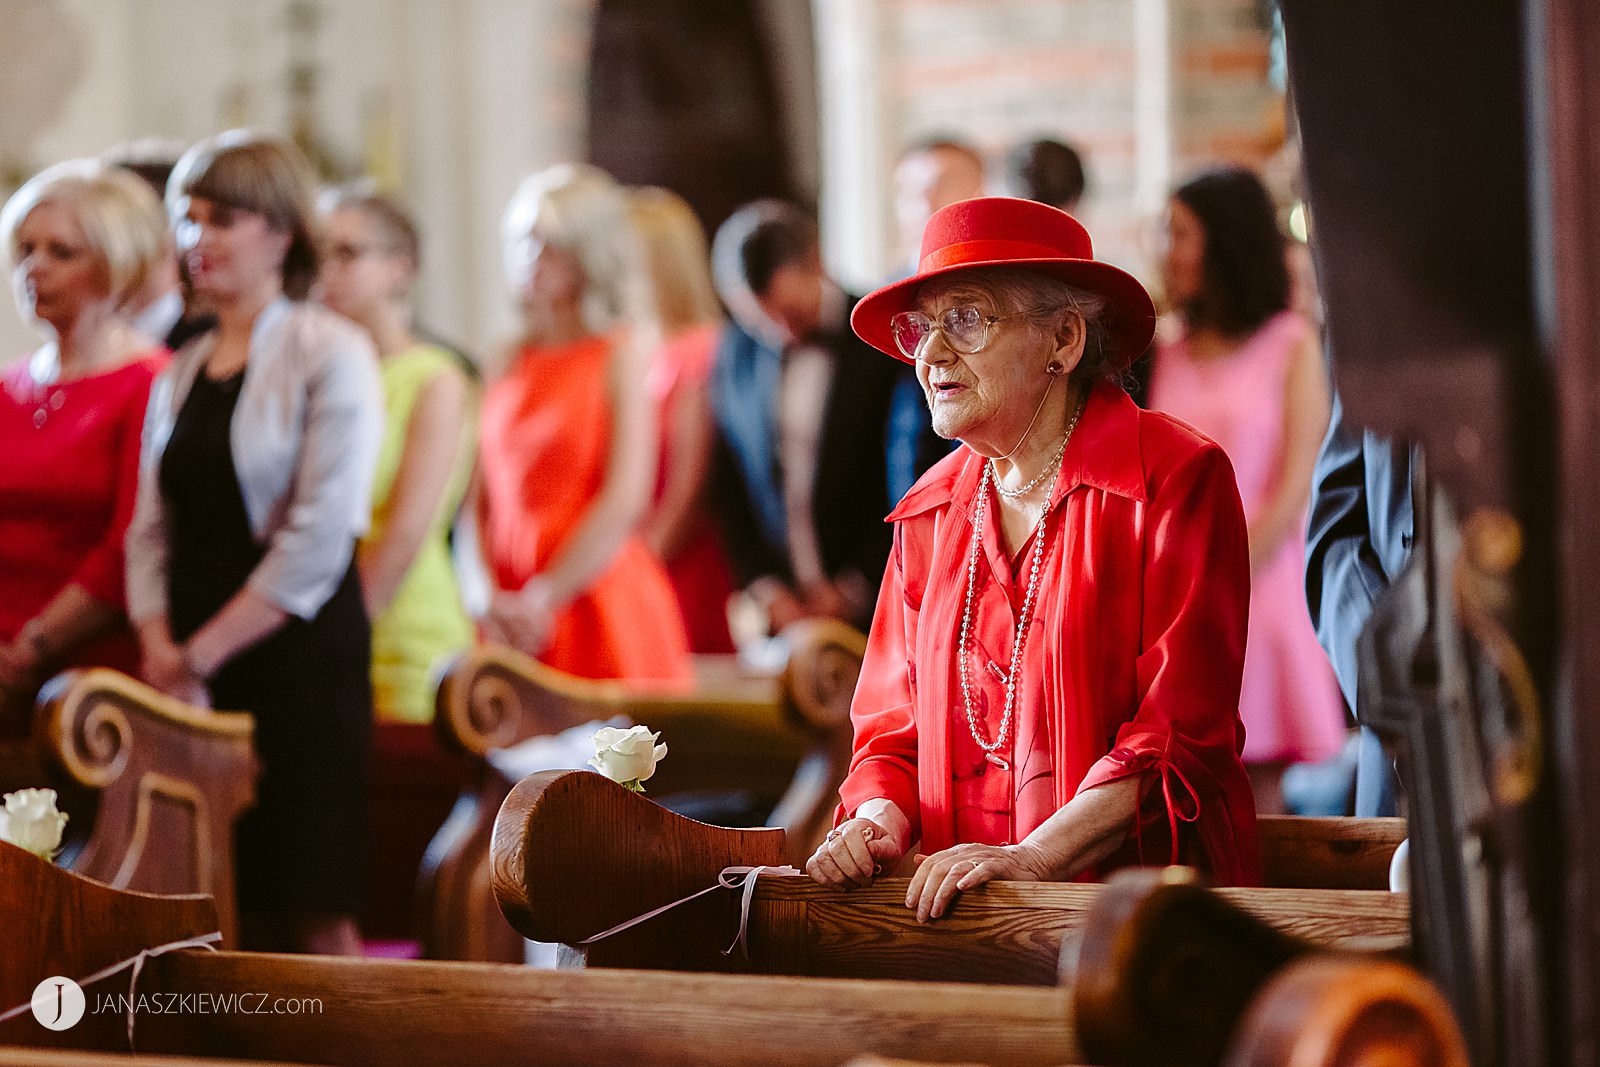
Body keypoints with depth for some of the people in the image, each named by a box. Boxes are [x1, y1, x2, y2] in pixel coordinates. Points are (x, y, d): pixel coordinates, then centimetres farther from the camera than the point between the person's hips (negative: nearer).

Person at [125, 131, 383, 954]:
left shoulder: (330, 353, -4)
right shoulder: (181, 376, 17)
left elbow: (320, 537, -12)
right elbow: (151, 531, 13)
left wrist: (204, 649, -12)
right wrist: (159, 645, -5)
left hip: (300, 654, -6)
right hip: (194, 674, 6)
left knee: (313, 910, -8)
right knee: (241, 912, 4)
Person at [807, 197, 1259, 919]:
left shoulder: (1176, 479, -2)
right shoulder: (929, 513, 17)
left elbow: (1183, 731, -10)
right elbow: (894, 724, 19)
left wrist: (1033, 857, -19)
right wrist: (877, 819, -4)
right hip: (968, 914, 5)